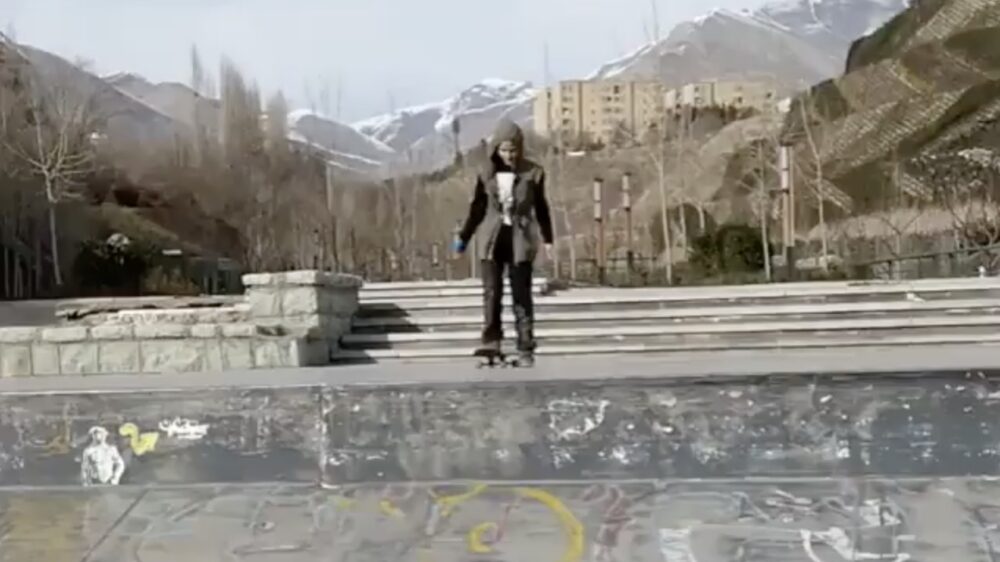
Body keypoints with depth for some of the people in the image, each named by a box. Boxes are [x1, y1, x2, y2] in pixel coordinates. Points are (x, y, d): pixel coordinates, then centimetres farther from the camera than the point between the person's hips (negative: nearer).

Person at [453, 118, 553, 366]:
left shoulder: (532, 173, -2)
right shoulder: (486, 174, 1)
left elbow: (541, 208, 6)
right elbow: (478, 208, 10)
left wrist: (547, 239, 4)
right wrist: (464, 237, 10)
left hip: (521, 239, -1)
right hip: (492, 238, 1)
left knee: (522, 296, 1)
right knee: (492, 293, -1)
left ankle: (525, 349, 5)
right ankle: (491, 343, 5)